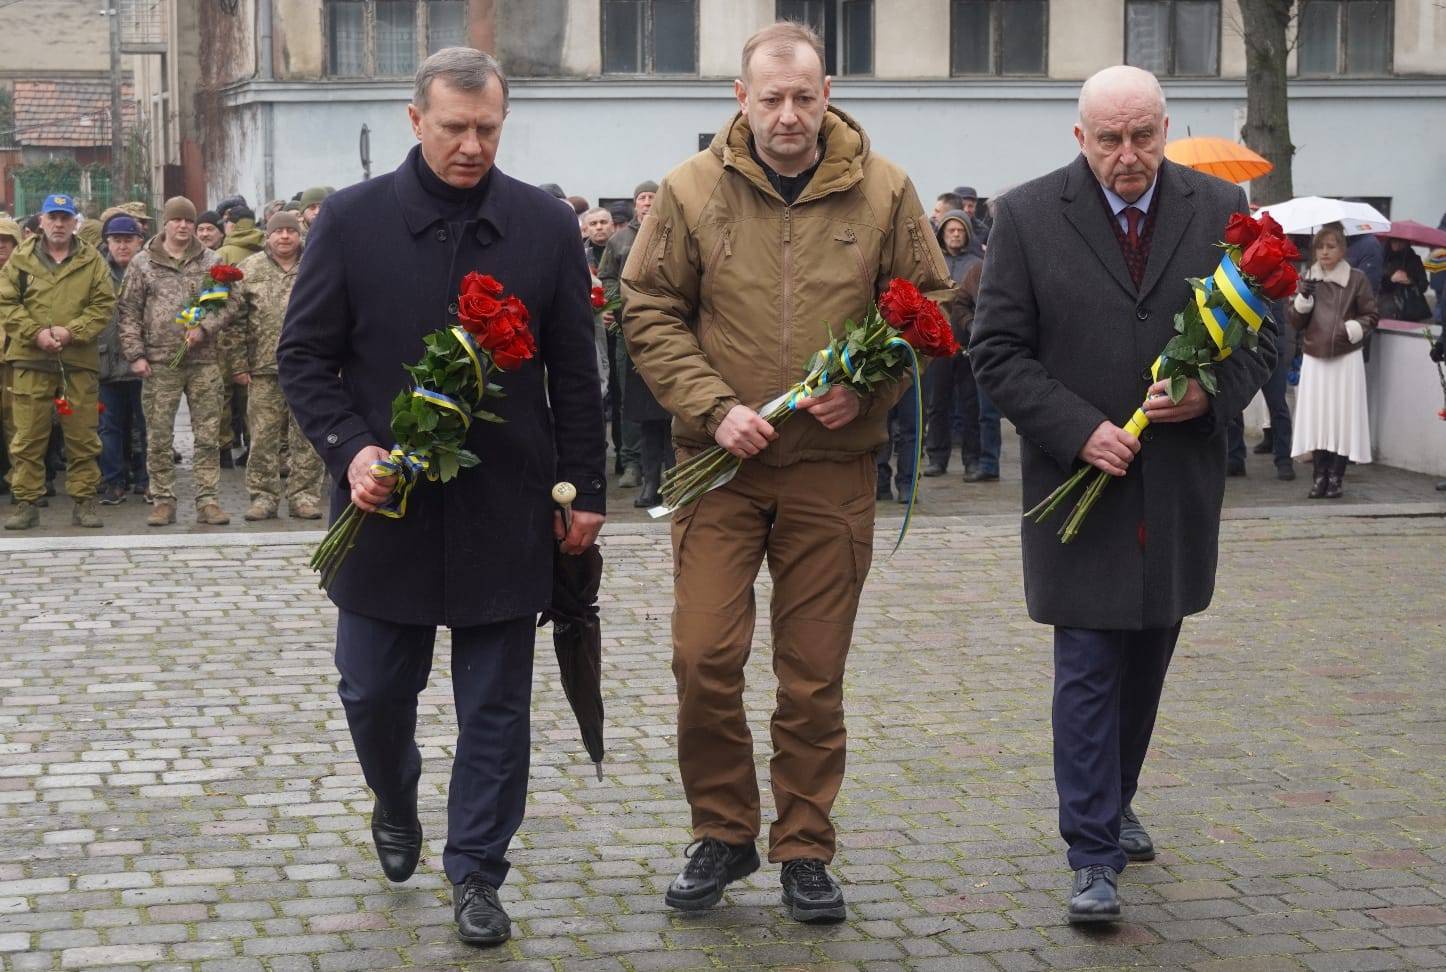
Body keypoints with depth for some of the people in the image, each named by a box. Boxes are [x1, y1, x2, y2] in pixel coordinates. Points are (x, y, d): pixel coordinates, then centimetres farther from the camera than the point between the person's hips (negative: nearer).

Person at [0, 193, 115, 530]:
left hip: (79, 360, 0)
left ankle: (84, 502, 13)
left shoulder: (91, 261, 6)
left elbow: (104, 304, 1)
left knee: (82, 436, 4)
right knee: (28, 437, 1)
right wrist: (35, 333, -10)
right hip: (30, 360, 0)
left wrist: (71, 332, -12)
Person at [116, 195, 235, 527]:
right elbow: (129, 312, 5)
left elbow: (225, 303, 5)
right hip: (159, 363, -1)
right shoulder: (143, 263, 6)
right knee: (159, 438, 2)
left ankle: (208, 501, 7)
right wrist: (135, 354, -3)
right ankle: (163, 501, 10)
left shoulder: (211, 262, 8)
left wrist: (204, 328, -12)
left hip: (204, 361, 1)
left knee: (208, 437, 2)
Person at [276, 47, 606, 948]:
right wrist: (349, 449, -14)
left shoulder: (547, 225, 1)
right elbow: (303, 357, 1)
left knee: (496, 705, 5)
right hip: (386, 503, 0)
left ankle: (476, 873, 17)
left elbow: (575, 374, 6)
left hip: (506, 511, 0)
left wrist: (583, 490, 4)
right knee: (374, 690, 11)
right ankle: (396, 805, 40)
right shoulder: (353, 220, -2)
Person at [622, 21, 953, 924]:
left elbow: (930, 304, 8)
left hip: (833, 469, 0)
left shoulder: (883, 191, 1)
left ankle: (805, 851, 21)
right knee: (705, 658, -5)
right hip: (721, 463, 0)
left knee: (815, 673, 7)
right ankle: (724, 833, 16)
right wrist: (714, 407, -10)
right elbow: (650, 313, 2)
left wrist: (868, 386, -8)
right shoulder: (691, 191, -1)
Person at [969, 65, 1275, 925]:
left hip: (1181, 488, 3)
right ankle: (1094, 855, 1)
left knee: (1148, 660, 16)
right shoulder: (1028, 216, -5)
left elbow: (1263, 337, 6)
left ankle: (1113, 803, 37)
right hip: (1077, 480, -3)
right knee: (1089, 670, -3)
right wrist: (1080, 431, -16)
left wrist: (1213, 392, -14)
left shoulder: (1221, 209, 1)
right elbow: (998, 352, -5)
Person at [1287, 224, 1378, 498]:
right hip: (1314, 358, 2)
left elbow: (1371, 316, 5)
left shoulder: (1357, 279, 1)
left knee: (1342, 416, -4)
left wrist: (1353, 329, -13)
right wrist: (1303, 298, -7)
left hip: (1346, 358, -2)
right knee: (1315, 416, -2)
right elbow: (1295, 321, 10)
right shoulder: (1308, 278, 10)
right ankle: (1319, 475, 5)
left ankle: (1336, 477, 3)